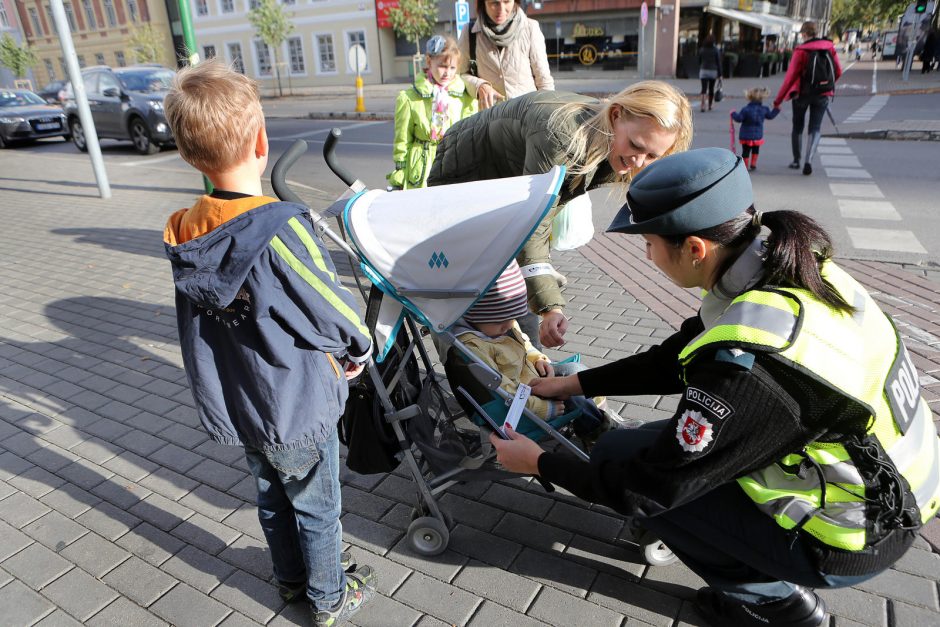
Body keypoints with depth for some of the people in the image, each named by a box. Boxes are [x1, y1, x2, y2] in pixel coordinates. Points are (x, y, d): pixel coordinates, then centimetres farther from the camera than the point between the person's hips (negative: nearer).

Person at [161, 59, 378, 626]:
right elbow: (335, 311, -21)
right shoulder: (281, 230, -29)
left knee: (273, 496, 26)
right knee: (317, 507, 16)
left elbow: (197, 326, 4)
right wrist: (359, 348, 0)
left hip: (235, 406, 6)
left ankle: (292, 578, 49)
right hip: (299, 410, -6)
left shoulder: (184, 236, -7)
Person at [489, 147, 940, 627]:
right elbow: (677, 358, 3)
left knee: (617, 457, -5)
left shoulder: (744, 367, -35)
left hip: (847, 543, -8)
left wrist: (539, 463, -9)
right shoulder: (789, 265, -9)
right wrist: (575, 384, 7)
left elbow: (648, 488, -23)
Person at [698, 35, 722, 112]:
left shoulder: (701, 50, 2)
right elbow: (718, 62, -2)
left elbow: (699, 62, 6)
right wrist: (719, 74, 2)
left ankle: (703, 105, -26)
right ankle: (710, 106, 22)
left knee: (704, 88, -7)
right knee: (711, 89, 13)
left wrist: (699, 71, 17)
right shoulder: (716, 50, -3)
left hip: (703, 71, 0)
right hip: (713, 71, 0)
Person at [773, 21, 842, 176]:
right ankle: (808, 161, -14)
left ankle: (796, 160, 23)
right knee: (815, 129, 5)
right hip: (823, 95, 3)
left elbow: (790, 77, -14)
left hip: (802, 93, -3)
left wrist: (778, 101, -10)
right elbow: (838, 72, 8)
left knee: (797, 127, 14)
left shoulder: (801, 51, -11)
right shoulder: (830, 47, 3)